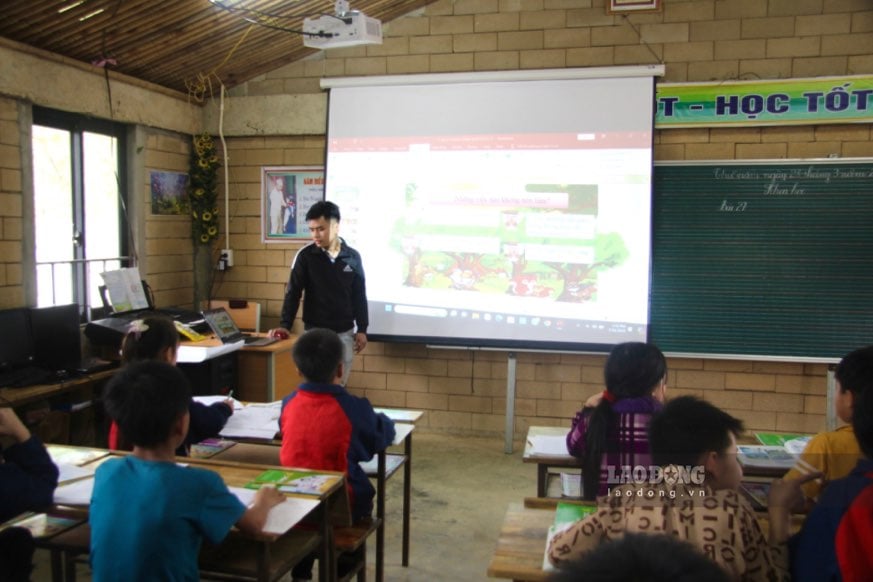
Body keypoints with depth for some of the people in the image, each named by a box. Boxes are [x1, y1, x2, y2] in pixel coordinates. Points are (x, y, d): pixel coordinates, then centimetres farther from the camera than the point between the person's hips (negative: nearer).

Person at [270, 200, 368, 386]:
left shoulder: (353, 257, 0)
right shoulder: (305, 255, -6)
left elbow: (360, 296, 7)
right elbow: (293, 292, -4)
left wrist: (362, 329, 6)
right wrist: (284, 325, -14)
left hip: (345, 332, 2)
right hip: (315, 331, -2)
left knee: (339, 384, 9)